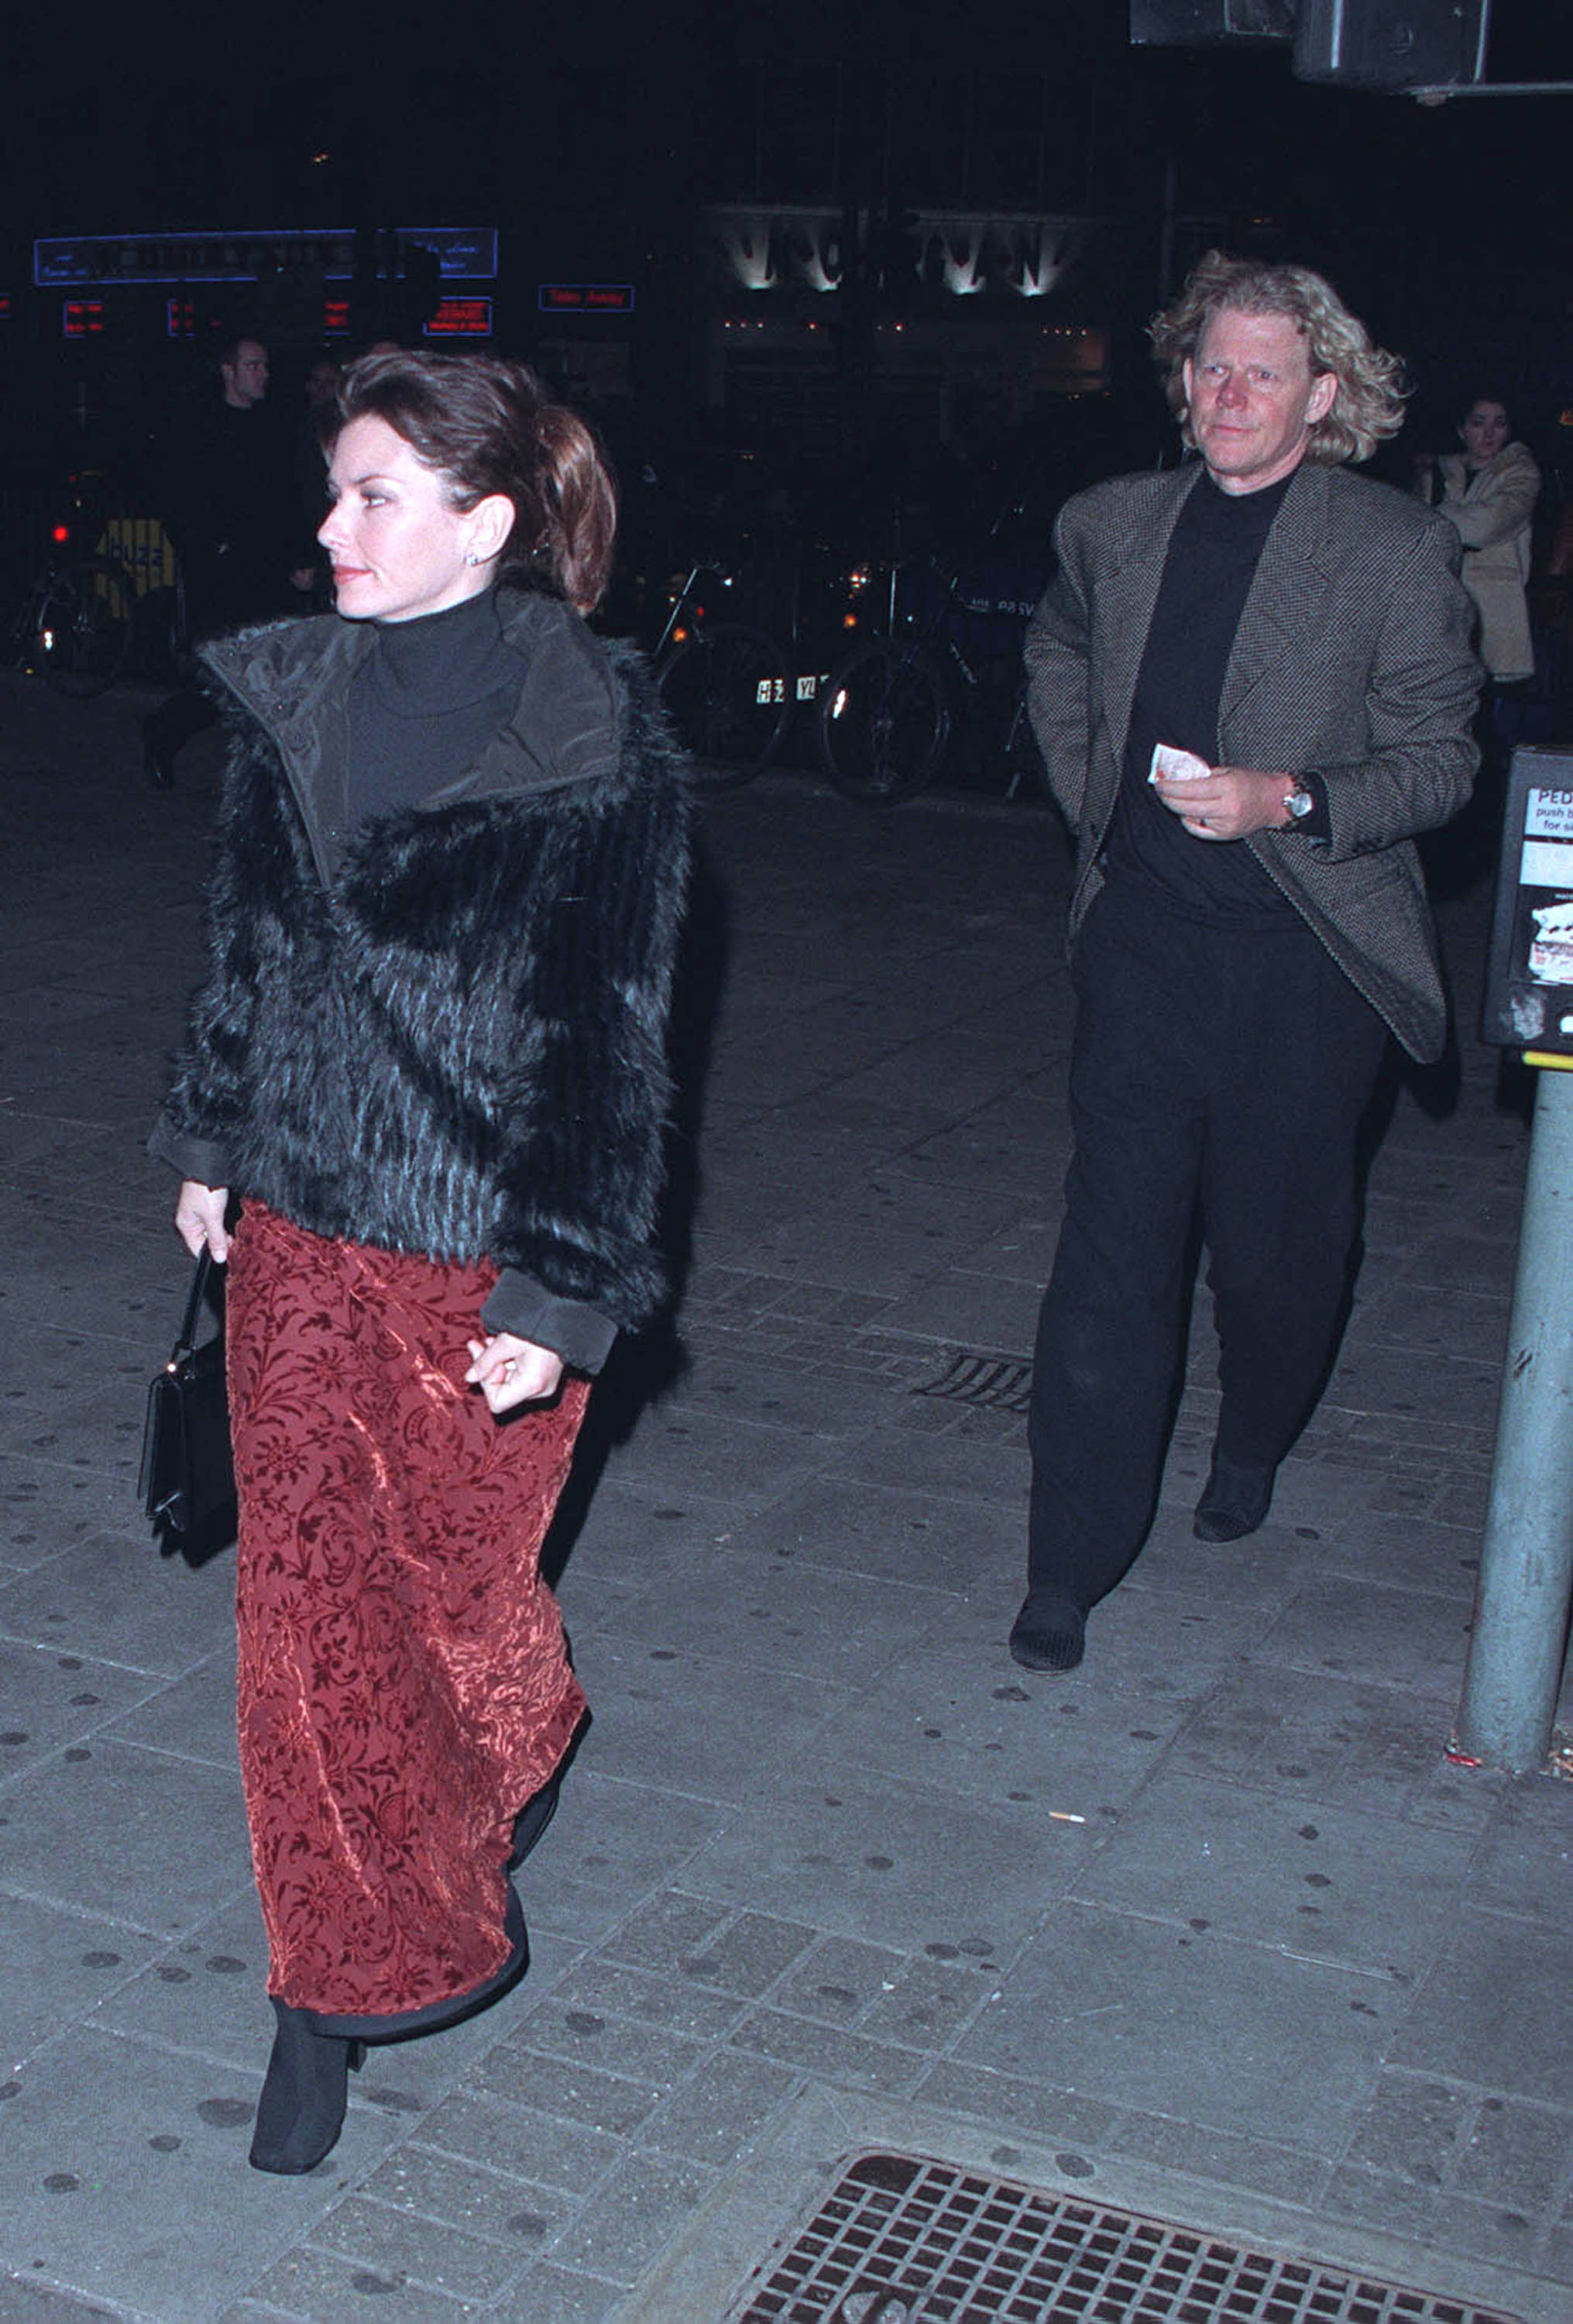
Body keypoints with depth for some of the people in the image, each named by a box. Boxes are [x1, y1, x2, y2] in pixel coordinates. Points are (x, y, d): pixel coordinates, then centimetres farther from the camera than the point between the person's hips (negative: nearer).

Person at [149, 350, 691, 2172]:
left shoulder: (594, 746, -16)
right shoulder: (291, 693, 1)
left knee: (454, 1578, 12)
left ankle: (519, 1759, 48)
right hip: (298, 1221, 5)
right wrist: (211, 1139, 16)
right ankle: (336, 1983, 30)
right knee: (306, 1598, 10)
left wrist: (561, 1299, -15)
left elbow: (606, 1035, -15)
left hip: (478, 1250, -5)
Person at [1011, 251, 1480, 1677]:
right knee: (1112, 1253, -1)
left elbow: (1440, 763, -4)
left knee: (1278, 1243, 11)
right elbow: (1059, 655, 28)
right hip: (1144, 933, 2)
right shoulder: (1110, 527, 6)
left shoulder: (1396, 552, -6)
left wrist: (1290, 799, -20)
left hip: (1307, 956, -2)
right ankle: (1069, 1568, 7)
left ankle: (1252, 1452, 42)